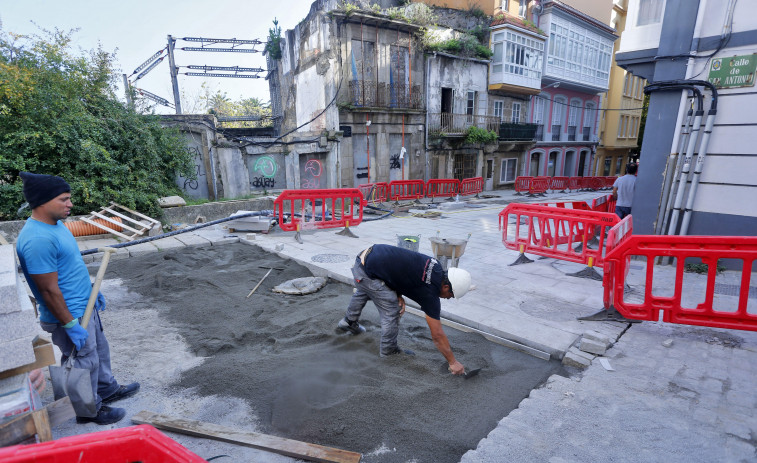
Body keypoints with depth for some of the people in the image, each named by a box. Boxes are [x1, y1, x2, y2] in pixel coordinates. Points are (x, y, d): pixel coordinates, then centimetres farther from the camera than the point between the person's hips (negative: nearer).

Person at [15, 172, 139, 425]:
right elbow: (49, 290, -26)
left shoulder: (55, 224, 2)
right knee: (84, 362, 9)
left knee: (99, 349, 24)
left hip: (84, 307, 10)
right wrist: (70, 326, -20)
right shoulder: (38, 240, -29)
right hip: (68, 316, -9)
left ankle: (107, 389, 45)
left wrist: (91, 290, 21)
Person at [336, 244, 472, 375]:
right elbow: (437, 335, -10)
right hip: (368, 273, -9)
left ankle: (349, 322, 62)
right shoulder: (429, 292, -17)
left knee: (363, 292, 37)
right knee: (391, 311, 0)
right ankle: (389, 351, 23)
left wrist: (399, 295, 2)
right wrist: (453, 362, -1)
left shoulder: (434, 265, 3)